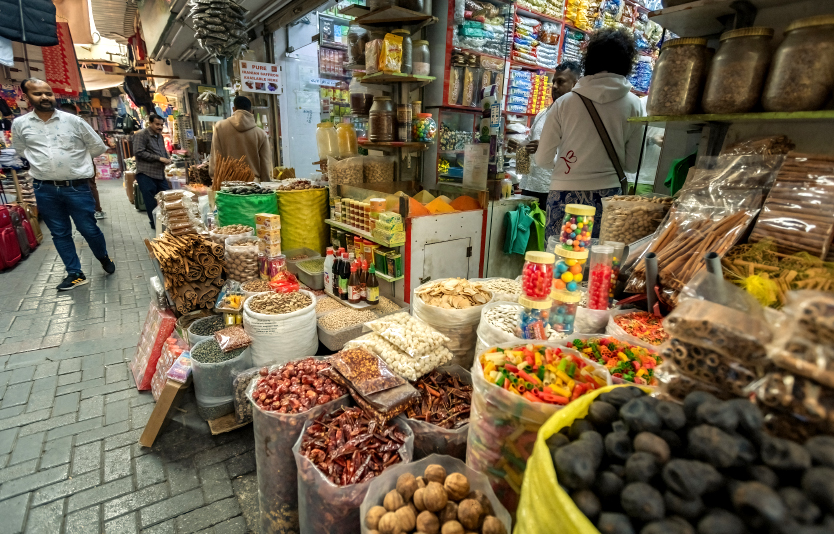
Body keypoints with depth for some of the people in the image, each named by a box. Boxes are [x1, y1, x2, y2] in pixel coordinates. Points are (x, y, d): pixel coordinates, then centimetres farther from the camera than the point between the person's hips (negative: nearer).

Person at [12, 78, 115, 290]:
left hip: (77, 187, -2)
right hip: (45, 190, 2)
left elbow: (98, 147, 7)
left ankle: (104, 258, 30)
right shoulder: (19, 124, 4)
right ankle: (75, 274, 18)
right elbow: (22, 151, 21)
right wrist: (41, 162, 13)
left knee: (89, 229, 4)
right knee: (60, 233, 8)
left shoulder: (73, 121, -2)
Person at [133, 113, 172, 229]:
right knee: (152, 203, -3)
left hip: (160, 174, 8)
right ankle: (155, 225, 7)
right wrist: (159, 158, -19)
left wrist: (167, 159, 4)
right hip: (146, 175, -7)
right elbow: (139, 152, -16)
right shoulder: (141, 135, -6)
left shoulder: (160, 136, 19)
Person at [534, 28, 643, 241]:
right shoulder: (633, 105, 2)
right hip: (608, 196, 1)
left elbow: (543, 159, 1)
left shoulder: (564, 103, -2)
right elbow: (632, 164, 5)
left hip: (566, 194, -1)